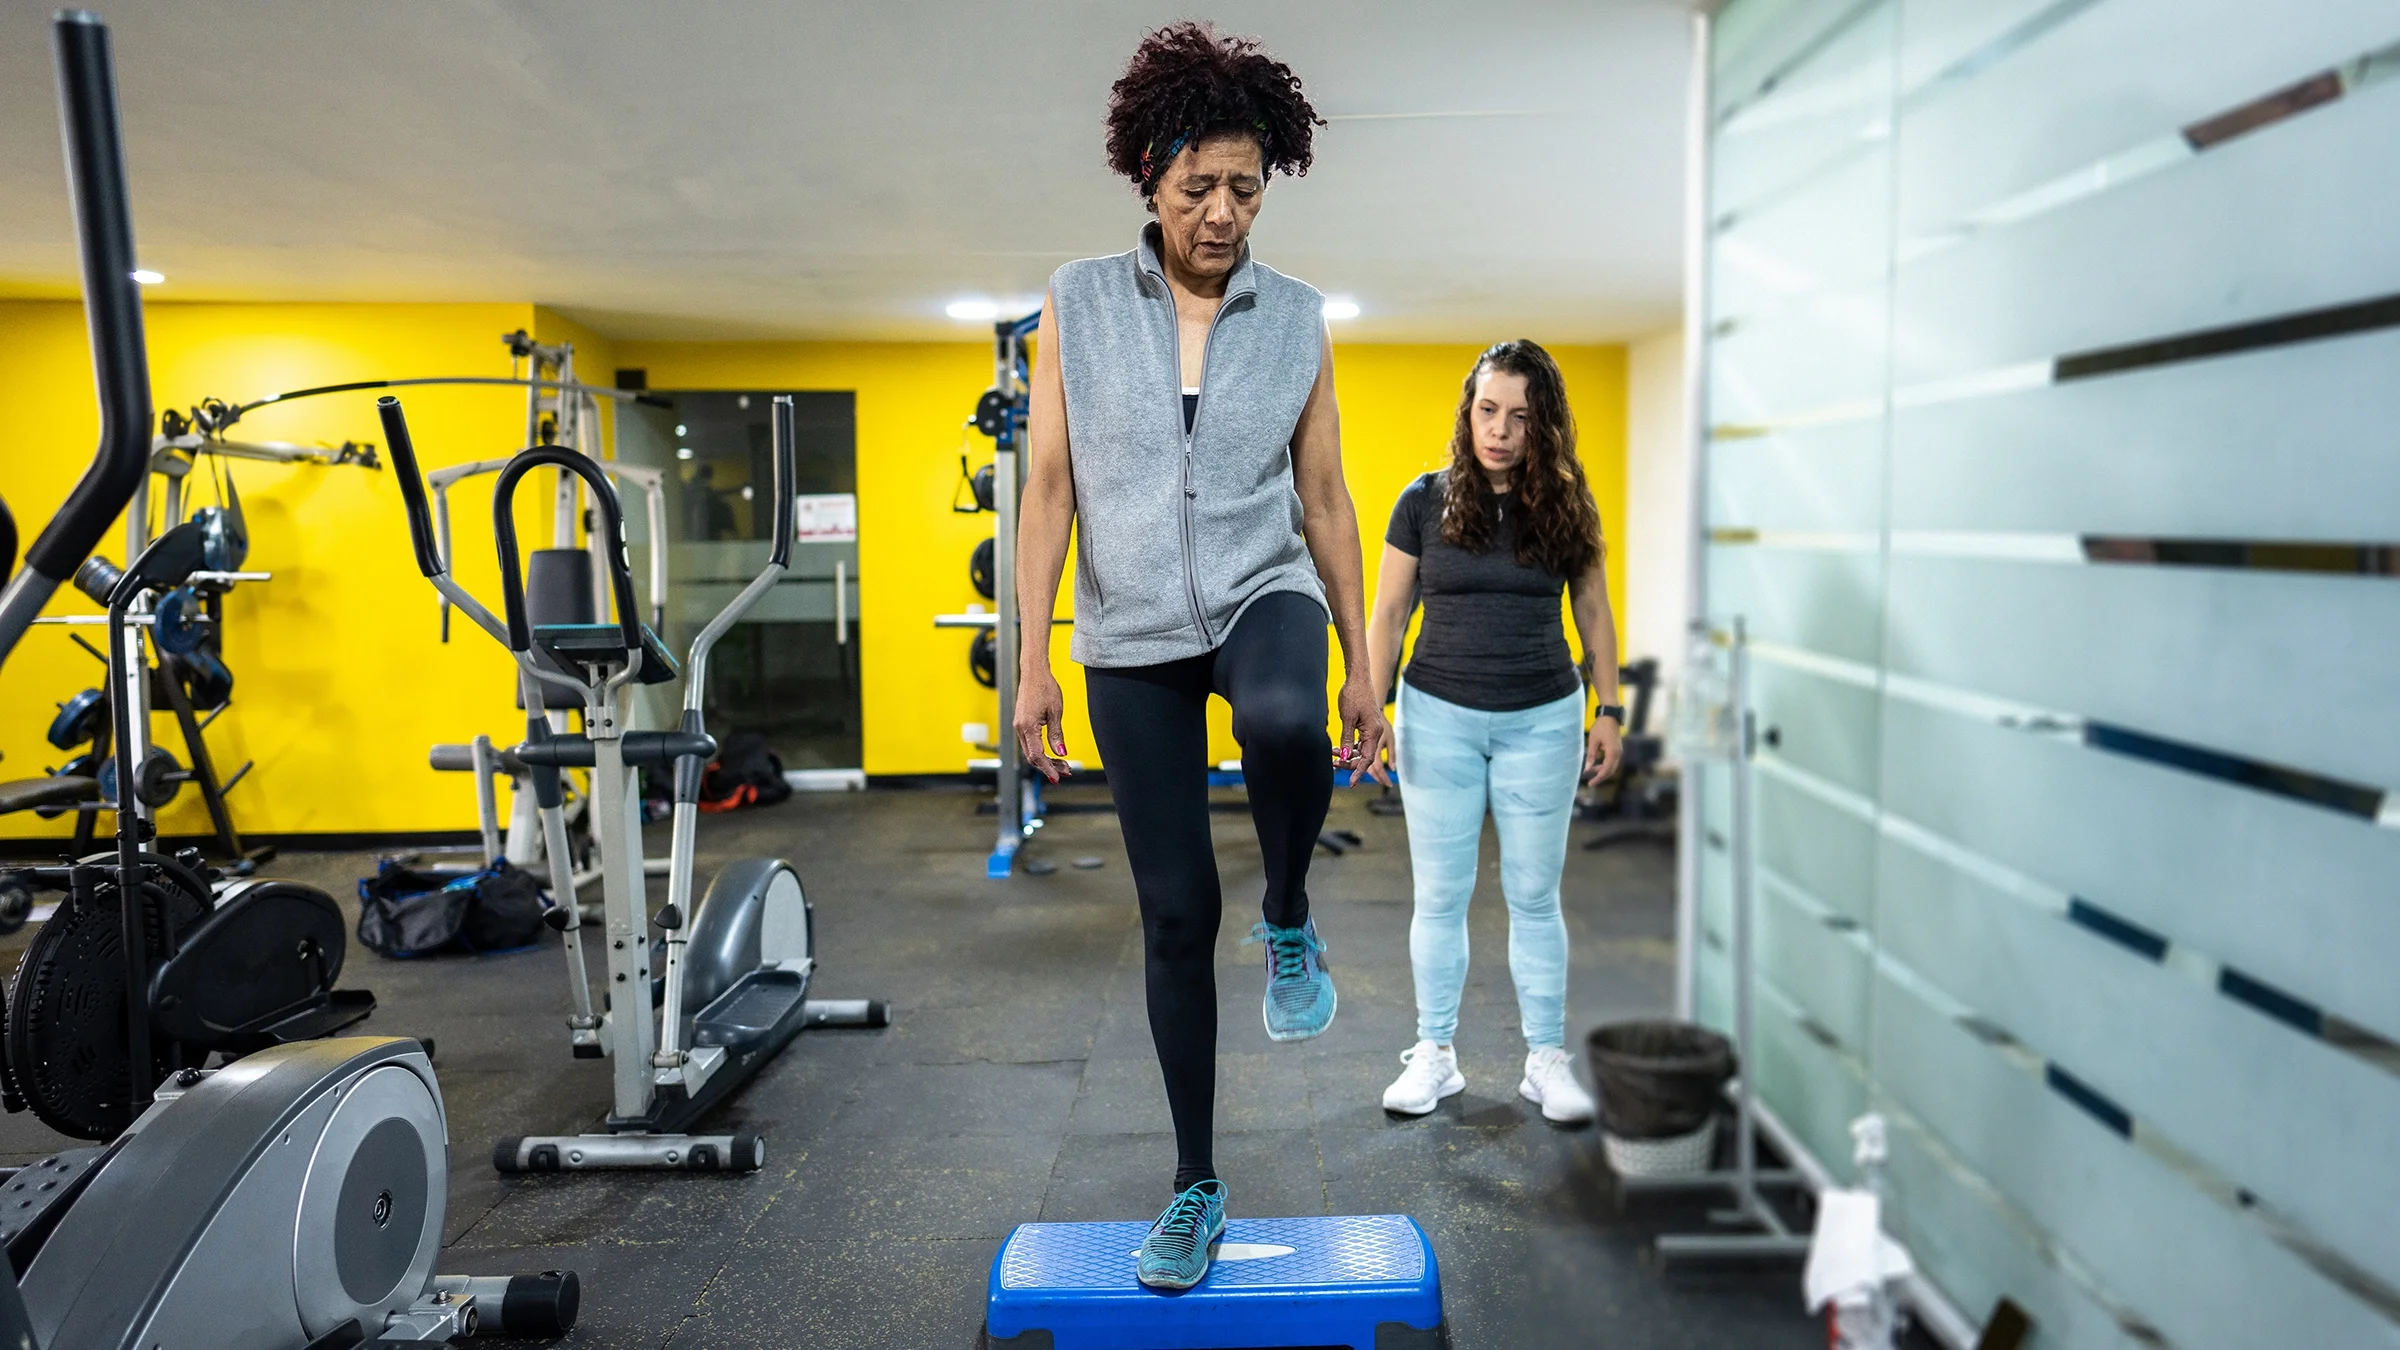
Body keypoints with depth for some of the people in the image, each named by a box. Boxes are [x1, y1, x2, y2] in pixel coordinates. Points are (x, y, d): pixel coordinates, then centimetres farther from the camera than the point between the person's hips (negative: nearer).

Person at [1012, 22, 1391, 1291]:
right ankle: (1195, 1186, 20)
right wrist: (1033, 660, -6)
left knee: (1283, 727, -38)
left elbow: (1323, 498, 6)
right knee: (1176, 914, 2)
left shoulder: (1299, 319, 2)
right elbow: (1049, 485, -1)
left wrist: (1360, 664, 5)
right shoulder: (1079, 302, 0)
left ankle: (1290, 920, -4)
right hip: (1134, 637, 0)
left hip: (1264, 594, 0)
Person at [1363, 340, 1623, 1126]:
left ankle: (1547, 1059, 21)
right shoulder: (1425, 501, -2)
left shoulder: (1565, 507, 0)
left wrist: (1609, 713, 5)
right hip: (1440, 717, 0)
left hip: (1541, 721, 0)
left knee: (1534, 895, 8)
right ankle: (1435, 1055, 21)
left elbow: (1594, 616, 7)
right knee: (1440, 893, 8)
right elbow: (1388, 613, 1)